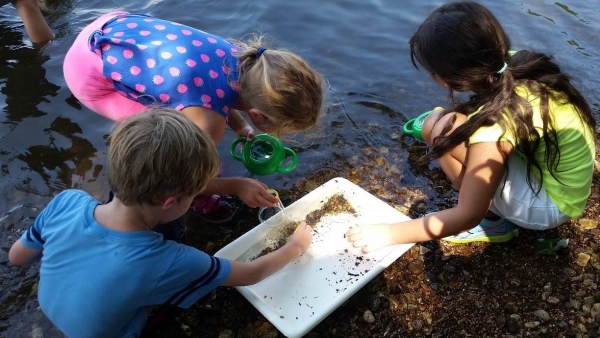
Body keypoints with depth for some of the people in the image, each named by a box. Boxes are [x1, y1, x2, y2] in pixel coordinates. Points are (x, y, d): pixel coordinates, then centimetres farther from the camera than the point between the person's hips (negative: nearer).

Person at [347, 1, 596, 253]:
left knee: (441, 129, -24)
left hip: (550, 203, -8)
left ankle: (492, 219, -3)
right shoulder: (514, 65, -12)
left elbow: (468, 216, -25)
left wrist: (390, 233, -20)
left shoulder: (495, 123, -33)